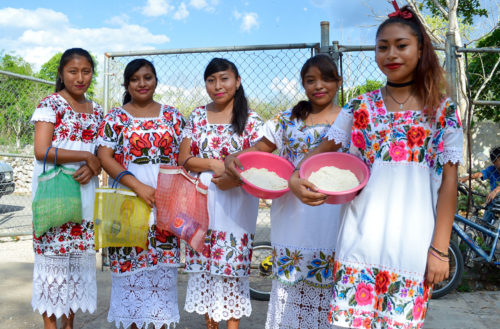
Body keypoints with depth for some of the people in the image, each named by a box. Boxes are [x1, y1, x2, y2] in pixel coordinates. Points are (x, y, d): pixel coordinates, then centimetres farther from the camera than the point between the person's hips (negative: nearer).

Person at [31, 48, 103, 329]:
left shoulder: (96, 111, 13)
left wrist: (93, 168, -8)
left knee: (79, 253, 9)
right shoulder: (50, 104, -4)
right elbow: (42, 150, -14)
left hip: (84, 191, 5)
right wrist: (87, 156, -13)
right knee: (53, 252, -1)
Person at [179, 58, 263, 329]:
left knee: (233, 264, -1)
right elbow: (184, 158, 5)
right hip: (202, 202, 3)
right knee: (203, 263, 8)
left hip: (236, 202, -3)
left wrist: (235, 178, -21)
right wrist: (214, 164, -13)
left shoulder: (251, 120, 0)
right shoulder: (197, 116, 9)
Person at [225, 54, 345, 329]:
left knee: (327, 283, 2)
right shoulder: (288, 119, 10)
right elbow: (259, 148, 12)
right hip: (292, 218, 3)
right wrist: (233, 158, -8)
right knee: (290, 283, 9)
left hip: (331, 218, -2)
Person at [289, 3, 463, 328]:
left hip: (412, 242, -1)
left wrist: (440, 249, -4)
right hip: (362, 237, 1)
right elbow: (323, 151, 11)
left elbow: (448, 183, 1)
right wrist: (295, 178, -10)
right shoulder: (361, 106, 8)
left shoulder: (444, 111, 3)